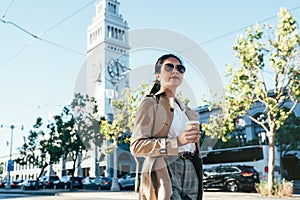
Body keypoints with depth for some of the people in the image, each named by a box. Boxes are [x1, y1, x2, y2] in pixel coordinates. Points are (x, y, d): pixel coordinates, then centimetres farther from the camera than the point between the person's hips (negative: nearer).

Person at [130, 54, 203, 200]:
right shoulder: (150, 103, 2)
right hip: (164, 173, -6)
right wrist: (176, 142, -18)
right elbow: (137, 146, -10)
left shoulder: (185, 109, 24)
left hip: (191, 173, 6)